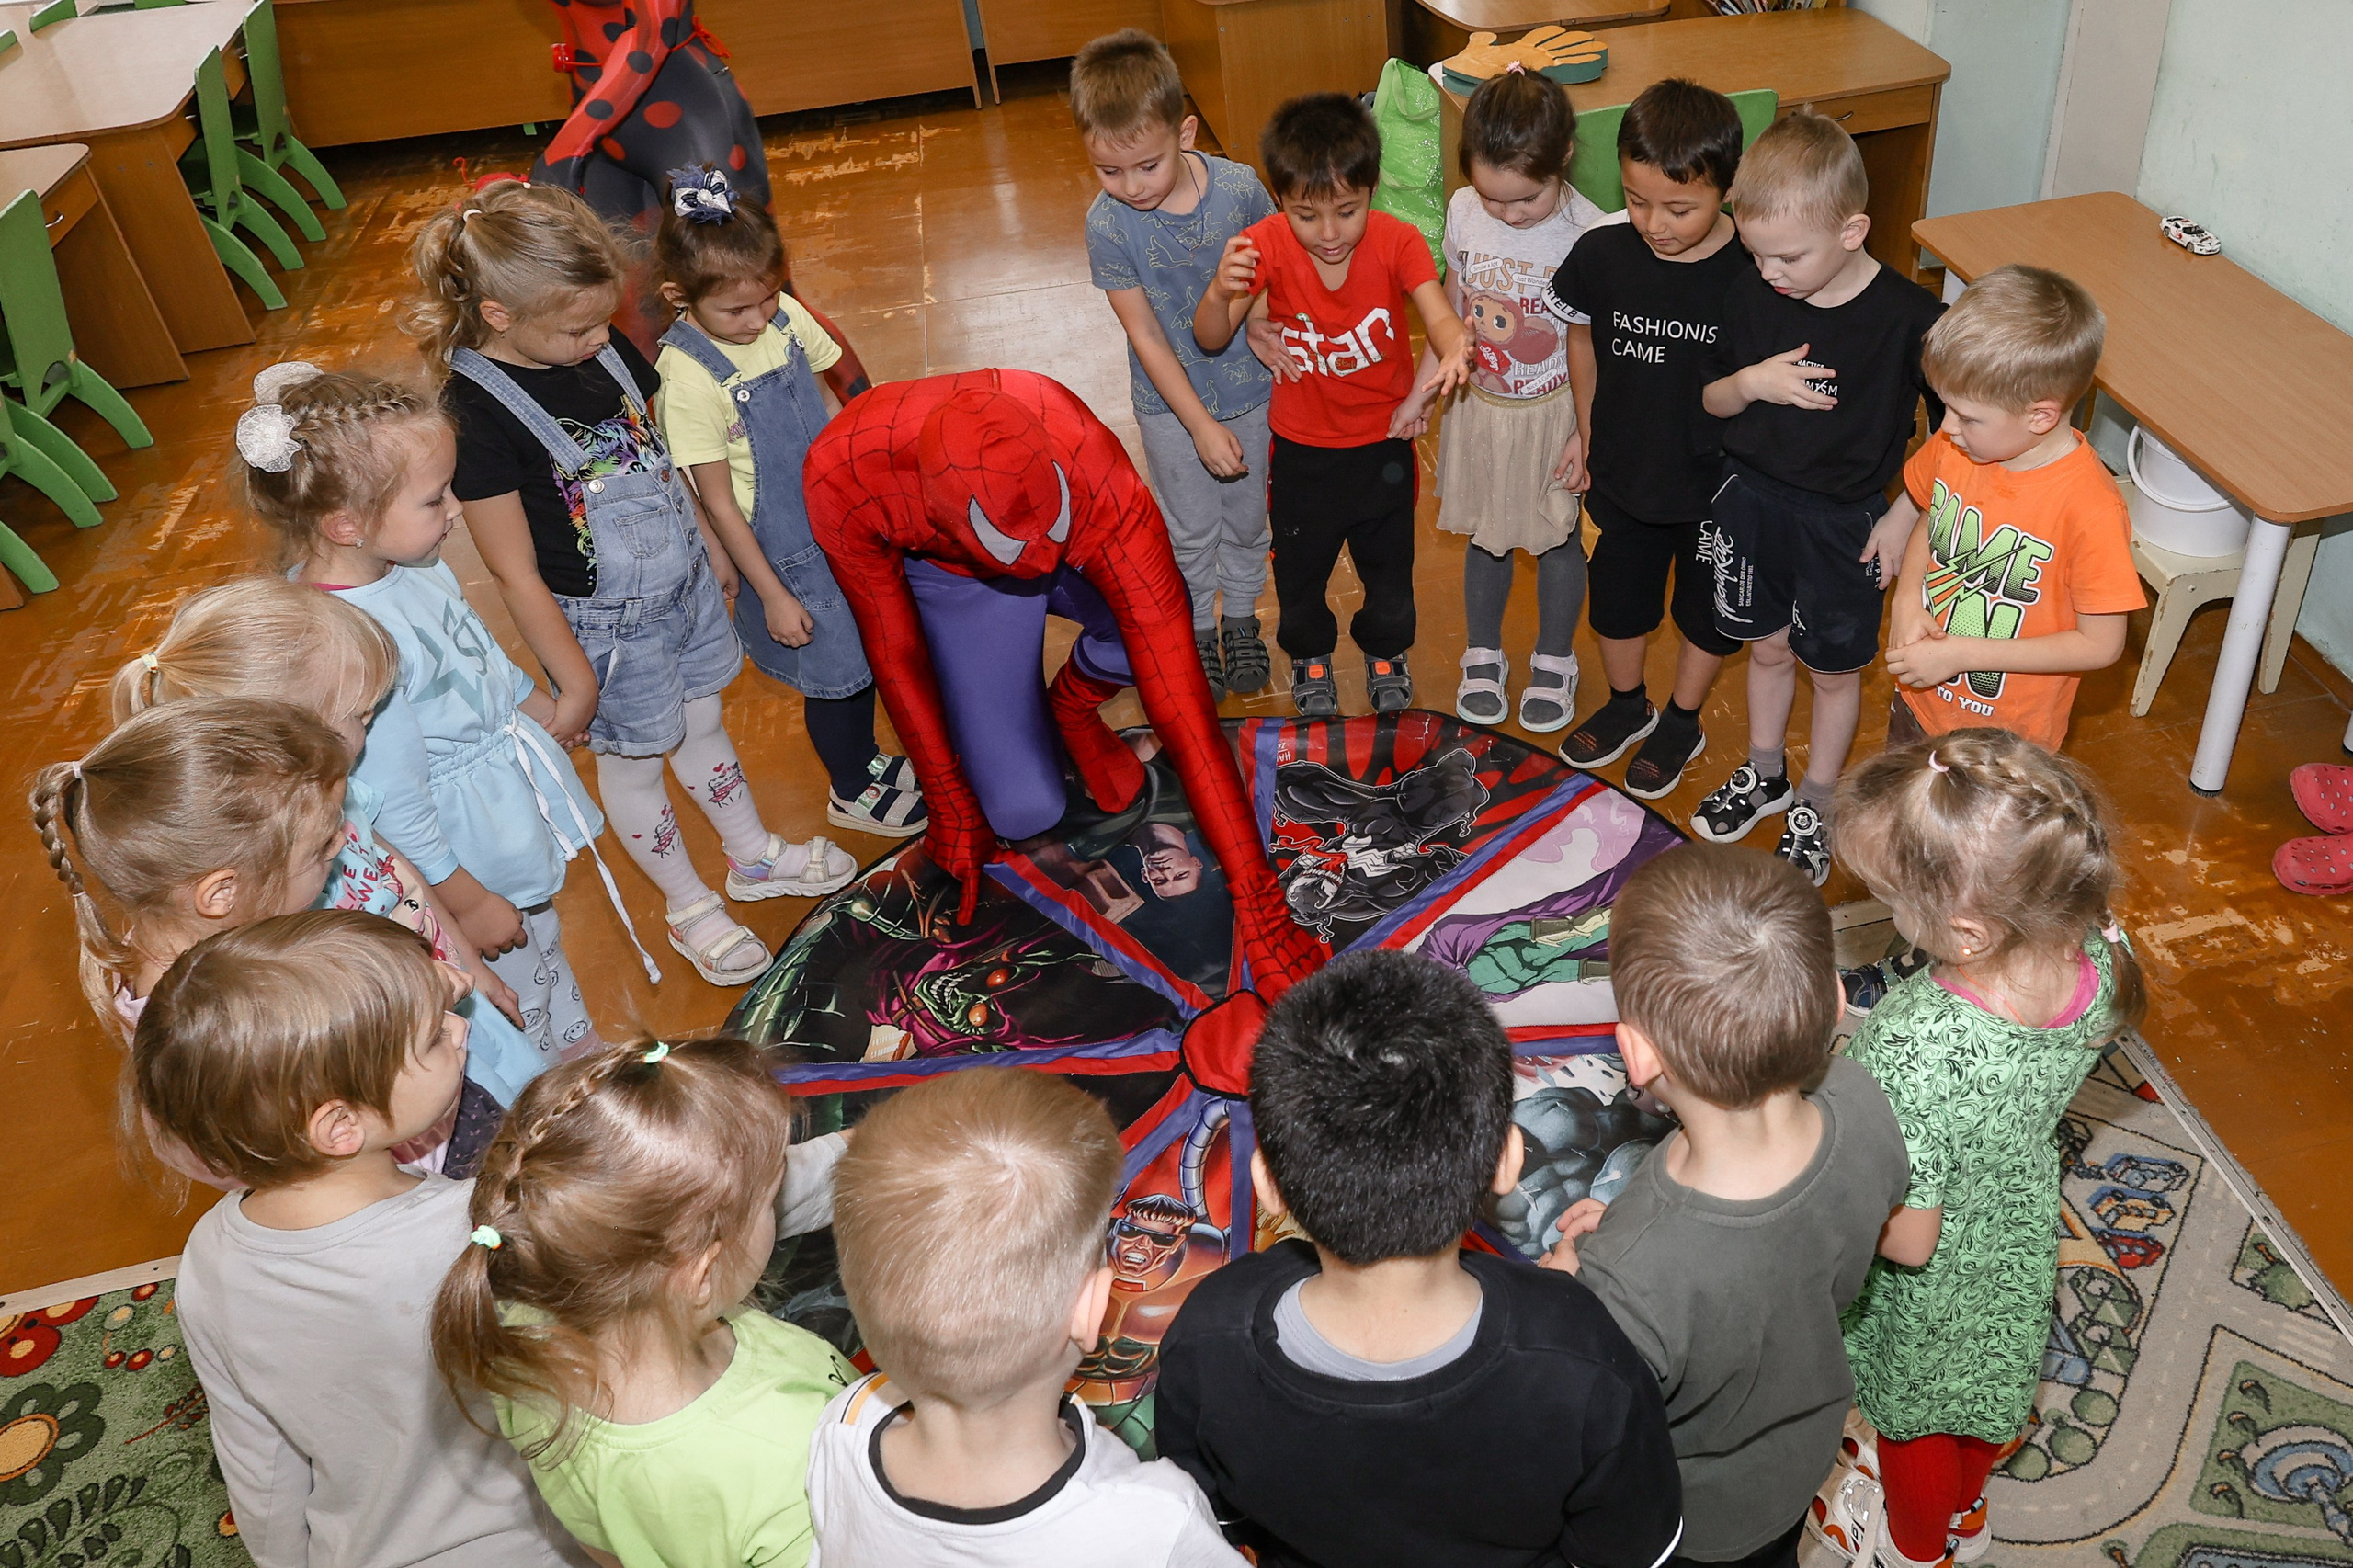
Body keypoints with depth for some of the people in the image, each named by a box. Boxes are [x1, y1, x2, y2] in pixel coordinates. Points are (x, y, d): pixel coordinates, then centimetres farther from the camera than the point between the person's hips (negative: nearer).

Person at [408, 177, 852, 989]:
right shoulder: (476, 416, -26)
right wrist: (575, 681, -14)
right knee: (634, 761, 15)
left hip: (682, 585, 6)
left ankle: (753, 856, 47)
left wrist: (711, 549, 17)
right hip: (603, 624, -6)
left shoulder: (604, 349, -8)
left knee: (701, 722, 25)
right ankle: (690, 908, 36)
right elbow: (515, 574, -20)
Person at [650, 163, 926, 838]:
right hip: (785, 549, -6)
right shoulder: (689, 377, -24)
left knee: (867, 649, 21)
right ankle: (852, 792, 37)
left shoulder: (786, 316, -8)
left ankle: (867, 759, 48)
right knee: (835, 673, 10)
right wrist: (772, 596, -13)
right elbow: (718, 502, -18)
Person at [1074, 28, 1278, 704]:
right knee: (1190, 529, 16)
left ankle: (1242, 617, 44)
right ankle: (1198, 629, 40)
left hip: (1249, 389, 1)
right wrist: (1202, 426, -17)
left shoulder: (1240, 187, -21)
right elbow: (1145, 334, -17)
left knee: (1246, 516, 20)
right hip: (1172, 403, -1)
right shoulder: (1108, 223, -22)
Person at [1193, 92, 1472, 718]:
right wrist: (1219, 293, -40)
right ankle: (1309, 655, 49)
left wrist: (1454, 347, -54)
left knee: (1389, 565, 19)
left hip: (1383, 441, 0)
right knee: (1300, 566, 19)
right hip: (1302, 448, 0)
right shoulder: (1265, 246, -20)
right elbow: (1211, 342, -17)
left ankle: (1385, 650, 50)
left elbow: (1440, 317, -29)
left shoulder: (1397, 242, -20)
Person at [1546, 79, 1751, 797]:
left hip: (1718, 480, -2)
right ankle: (1626, 704, 48)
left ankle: (1682, 722, 42)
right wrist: (1587, 436, 9)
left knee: (1706, 607, 18)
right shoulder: (1601, 255, -16)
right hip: (1625, 468, 3)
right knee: (1617, 594, 21)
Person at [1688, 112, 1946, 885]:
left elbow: (1955, 424, -9)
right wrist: (1749, 383, -19)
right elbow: (1712, 398, 2)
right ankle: (1765, 774, 44)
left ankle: (1816, 808, 33)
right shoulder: (1753, 293, -9)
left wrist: (1904, 516, -11)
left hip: (1844, 522, -3)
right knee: (1768, 647, 22)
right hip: (1752, 498, 4)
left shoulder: (1908, 318, -21)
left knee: (1833, 670, 14)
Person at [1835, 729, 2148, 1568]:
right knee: (1987, 1389, 35)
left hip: (1932, 1295, -5)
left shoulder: (1914, 1056, -47)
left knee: (1915, 1415, 28)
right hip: (2023, 1242, 6)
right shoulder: (2101, 954, -28)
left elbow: (1905, 1240, -30)